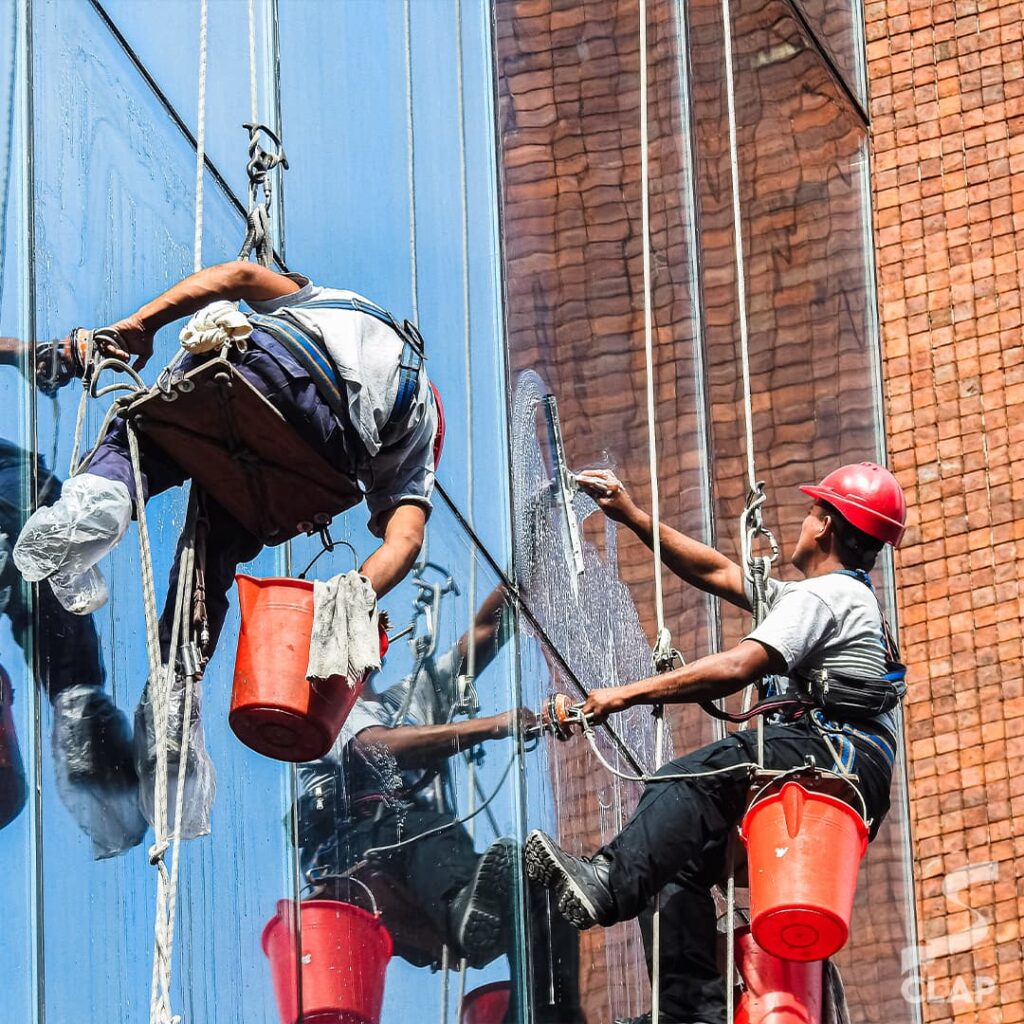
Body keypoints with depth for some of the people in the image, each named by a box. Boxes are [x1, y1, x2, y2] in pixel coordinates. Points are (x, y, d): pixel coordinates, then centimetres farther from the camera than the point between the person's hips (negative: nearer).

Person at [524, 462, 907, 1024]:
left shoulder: (822, 594, -2)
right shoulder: (851, 598, 31)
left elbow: (736, 668, -16)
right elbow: (718, 572, 33)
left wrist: (627, 694, -15)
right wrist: (632, 517, 28)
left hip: (838, 752, -10)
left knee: (693, 778, -31)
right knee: (677, 863, 1)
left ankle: (610, 883, -51)